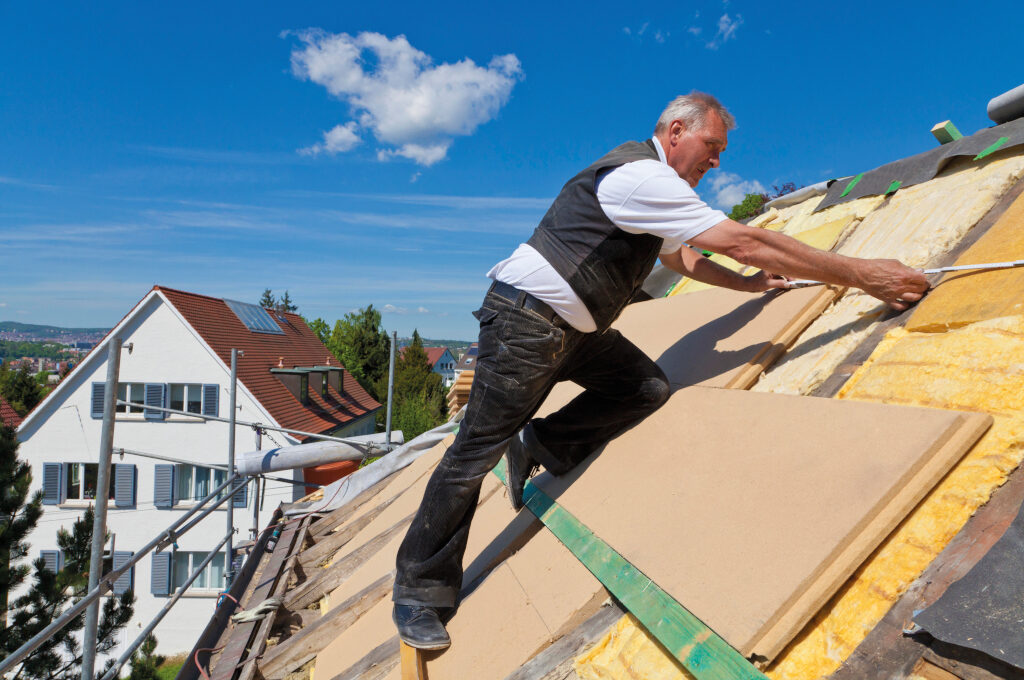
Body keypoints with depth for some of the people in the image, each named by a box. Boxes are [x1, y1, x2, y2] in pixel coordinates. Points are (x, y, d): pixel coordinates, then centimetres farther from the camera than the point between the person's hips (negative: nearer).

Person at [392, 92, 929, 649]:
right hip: (525, 321, -10)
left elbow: (681, 258, 32)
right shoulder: (642, 175, -16)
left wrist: (751, 284, 28)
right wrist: (862, 275, -16)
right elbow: (746, 242, -21)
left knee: (648, 388, 2)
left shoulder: (651, 181, 18)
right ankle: (419, 593, 6)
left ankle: (539, 447, 9)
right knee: (477, 452, -6)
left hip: (575, 328, 10)